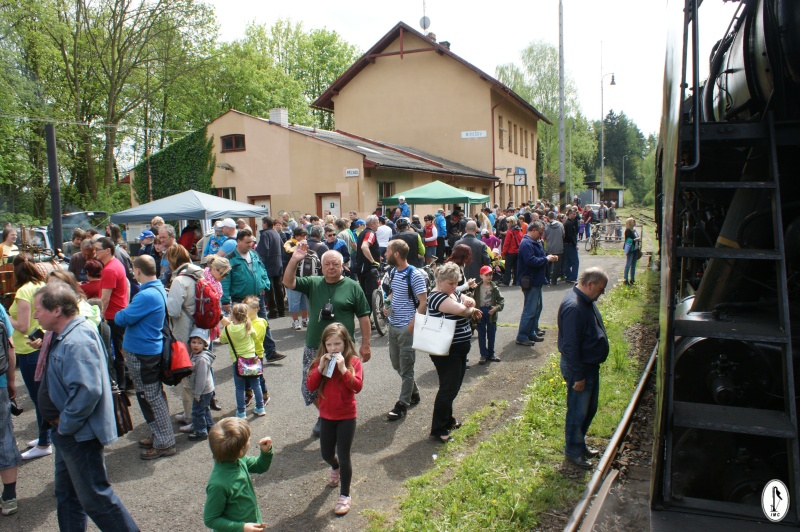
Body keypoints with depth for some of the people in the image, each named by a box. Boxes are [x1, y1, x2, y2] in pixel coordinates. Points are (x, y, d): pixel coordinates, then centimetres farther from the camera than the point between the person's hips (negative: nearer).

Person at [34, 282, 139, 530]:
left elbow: (87, 391, -35)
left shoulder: (76, 342, -27)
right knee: (67, 495, 22)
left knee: (95, 497, 2)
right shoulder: (67, 335, 7)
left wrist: (65, 424, -21)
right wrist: (61, 424, 14)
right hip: (68, 431, 10)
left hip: (80, 435, -10)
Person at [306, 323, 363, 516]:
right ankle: (335, 468, 54)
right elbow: (310, 386, -9)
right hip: (326, 416, 4)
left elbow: (357, 386, -22)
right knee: (326, 453, 18)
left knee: (343, 456, 1)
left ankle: (345, 495, 18)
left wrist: (343, 368, -29)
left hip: (347, 417, -4)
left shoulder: (353, 361, -11)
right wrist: (320, 368, -20)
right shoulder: (320, 361, -1)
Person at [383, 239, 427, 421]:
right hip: (393, 324, 8)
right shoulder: (393, 272, 7)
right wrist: (388, 306, 3)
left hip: (407, 328, -8)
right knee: (396, 363, 18)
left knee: (406, 367, 2)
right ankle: (413, 392, 36)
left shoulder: (415, 275, -17)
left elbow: (423, 302, -16)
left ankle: (403, 404, 13)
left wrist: (411, 325, -19)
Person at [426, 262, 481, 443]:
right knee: (448, 389, -3)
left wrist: (470, 302, -14)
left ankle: (447, 420, 35)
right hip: (446, 351, -9)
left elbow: (470, 302, 10)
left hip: (460, 349, 9)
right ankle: (438, 430, 7)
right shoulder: (437, 297, -20)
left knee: (454, 387, 19)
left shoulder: (454, 292, 10)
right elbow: (461, 310, -29)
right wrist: (471, 310, -8)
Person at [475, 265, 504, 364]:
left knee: (491, 335, 11)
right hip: (480, 313, -1)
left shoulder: (494, 288, -3)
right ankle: (483, 355, 14)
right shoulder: (477, 288, -7)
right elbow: (473, 300, -5)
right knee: (481, 335, 5)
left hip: (491, 312, 2)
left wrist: (497, 307, -18)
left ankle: (491, 354, 25)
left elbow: (501, 300, -1)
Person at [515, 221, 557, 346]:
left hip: (536, 280, 11)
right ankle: (522, 337, -3)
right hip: (530, 281, -11)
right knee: (530, 310, -8)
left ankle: (533, 331, 31)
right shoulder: (526, 244, -19)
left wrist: (548, 258, 3)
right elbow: (531, 261, -29)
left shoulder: (534, 242, 15)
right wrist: (546, 259, -18)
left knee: (537, 307, 20)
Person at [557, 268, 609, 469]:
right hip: (579, 368, -10)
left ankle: (580, 444, 38)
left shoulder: (586, 301, 5)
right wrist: (578, 376, -23)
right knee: (578, 412, 5)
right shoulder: (573, 307, -28)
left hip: (590, 365, 10)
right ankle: (573, 452, 21)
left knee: (589, 409, 22)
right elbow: (570, 346, -28)